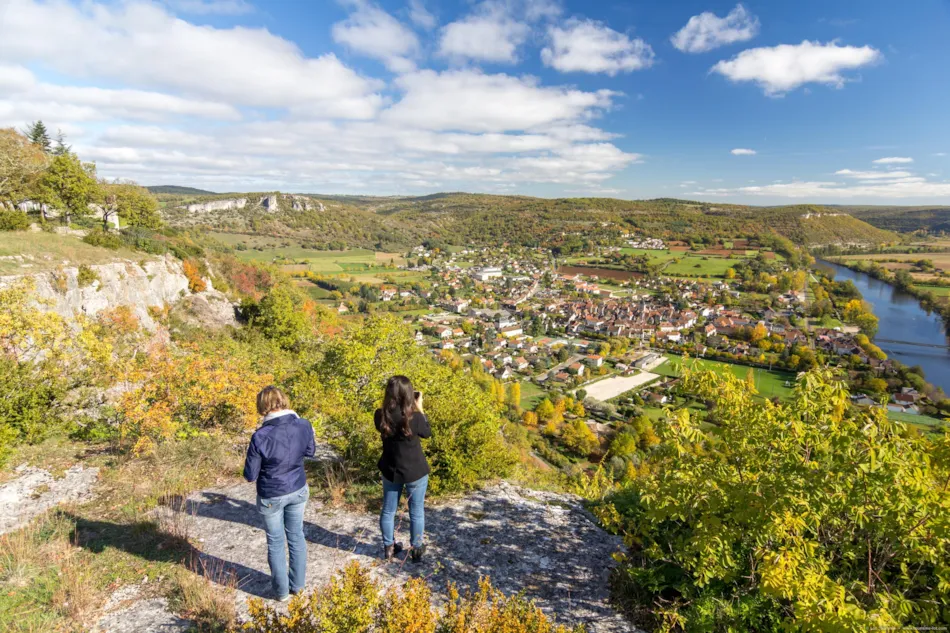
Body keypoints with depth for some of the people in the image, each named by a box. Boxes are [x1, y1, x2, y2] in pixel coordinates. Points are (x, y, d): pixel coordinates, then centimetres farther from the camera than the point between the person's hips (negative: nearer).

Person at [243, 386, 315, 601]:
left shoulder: (261, 436, -27)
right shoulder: (304, 425, -16)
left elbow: (250, 475, -15)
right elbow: (310, 452, 4)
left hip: (271, 497, -3)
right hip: (298, 491, 3)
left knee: (276, 543, 17)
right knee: (296, 536, 22)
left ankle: (281, 591, 33)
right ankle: (298, 584, 37)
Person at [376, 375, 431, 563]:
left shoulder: (381, 416, -15)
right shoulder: (414, 417, -25)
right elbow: (427, 433, -5)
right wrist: (419, 409, -3)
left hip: (390, 470, 3)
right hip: (415, 471, -3)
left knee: (388, 510, 20)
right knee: (416, 512, 15)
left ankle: (388, 548, 34)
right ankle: (416, 549, 29)